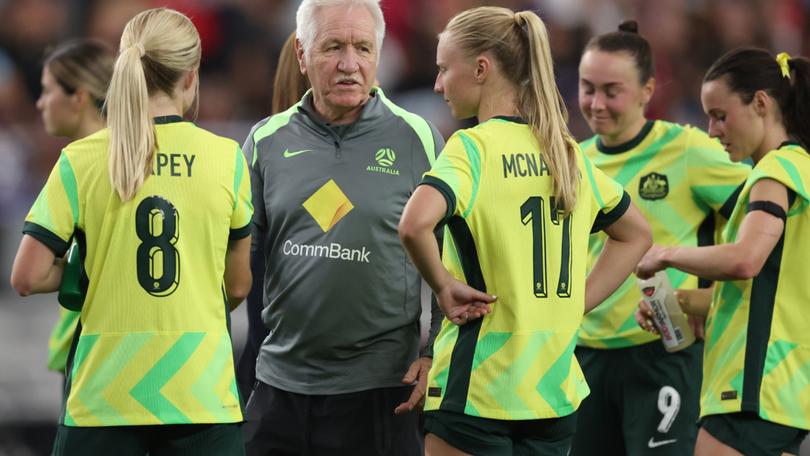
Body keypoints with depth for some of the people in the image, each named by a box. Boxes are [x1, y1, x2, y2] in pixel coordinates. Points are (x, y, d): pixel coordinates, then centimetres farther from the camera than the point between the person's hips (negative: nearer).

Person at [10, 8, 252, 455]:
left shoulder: (81, 160, -3)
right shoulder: (227, 158, -1)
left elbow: (27, 278, -5)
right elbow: (238, 286, 7)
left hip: (104, 396, 0)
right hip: (201, 396, 0)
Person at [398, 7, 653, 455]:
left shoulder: (473, 147, -11)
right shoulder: (567, 152, 10)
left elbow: (414, 225, -30)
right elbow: (635, 234, 24)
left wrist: (443, 285, -13)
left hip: (475, 390, -7)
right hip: (555, 389, 7)